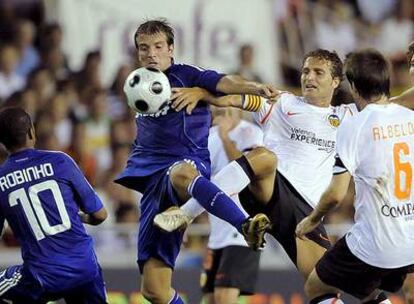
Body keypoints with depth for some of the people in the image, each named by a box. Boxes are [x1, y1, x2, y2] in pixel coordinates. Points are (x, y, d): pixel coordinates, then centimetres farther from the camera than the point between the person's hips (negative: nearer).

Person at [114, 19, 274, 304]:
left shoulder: (185, 75, 0)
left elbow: (223, 82, -20)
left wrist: (256, 88, -38)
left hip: (190, 165, -7)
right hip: (154, 180, 7)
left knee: (180, 173, -48)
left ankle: (247, 227, -69)